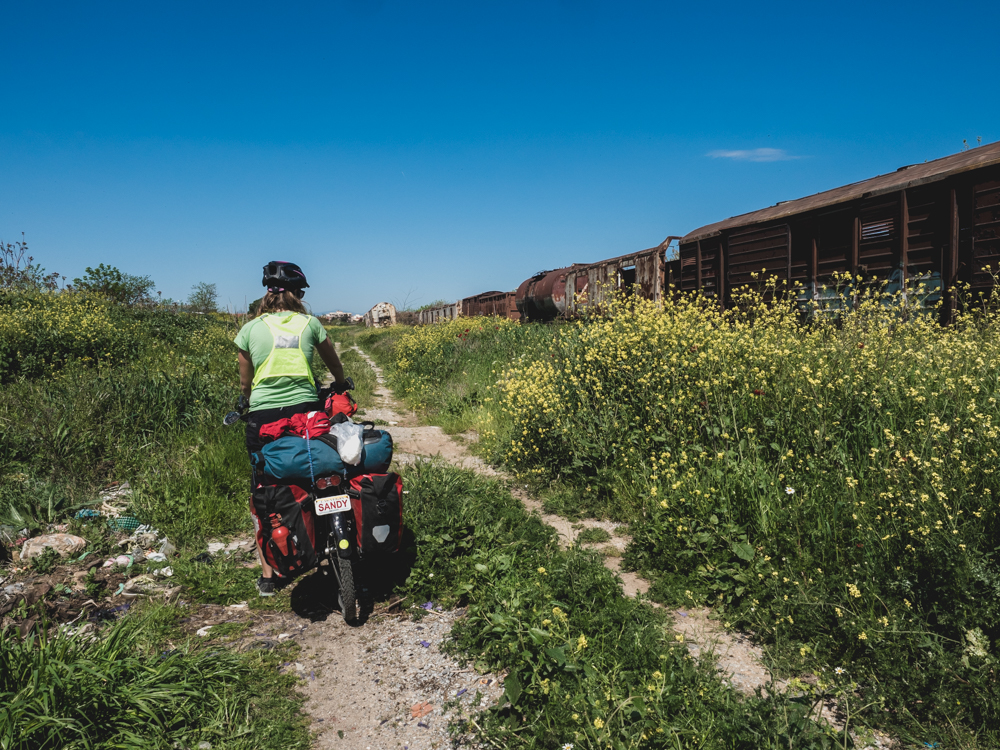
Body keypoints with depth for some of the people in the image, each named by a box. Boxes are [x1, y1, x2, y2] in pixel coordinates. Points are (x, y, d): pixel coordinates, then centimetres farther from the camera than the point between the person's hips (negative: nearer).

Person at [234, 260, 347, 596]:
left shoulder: (251, 329, 4)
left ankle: (267, 575, 13)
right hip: (306, 411, 0)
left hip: (263, 417, 0)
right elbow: (335, 365, 22)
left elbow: (245, 384, 13)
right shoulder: (310, 323, 6)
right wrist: (342, 384, 43)